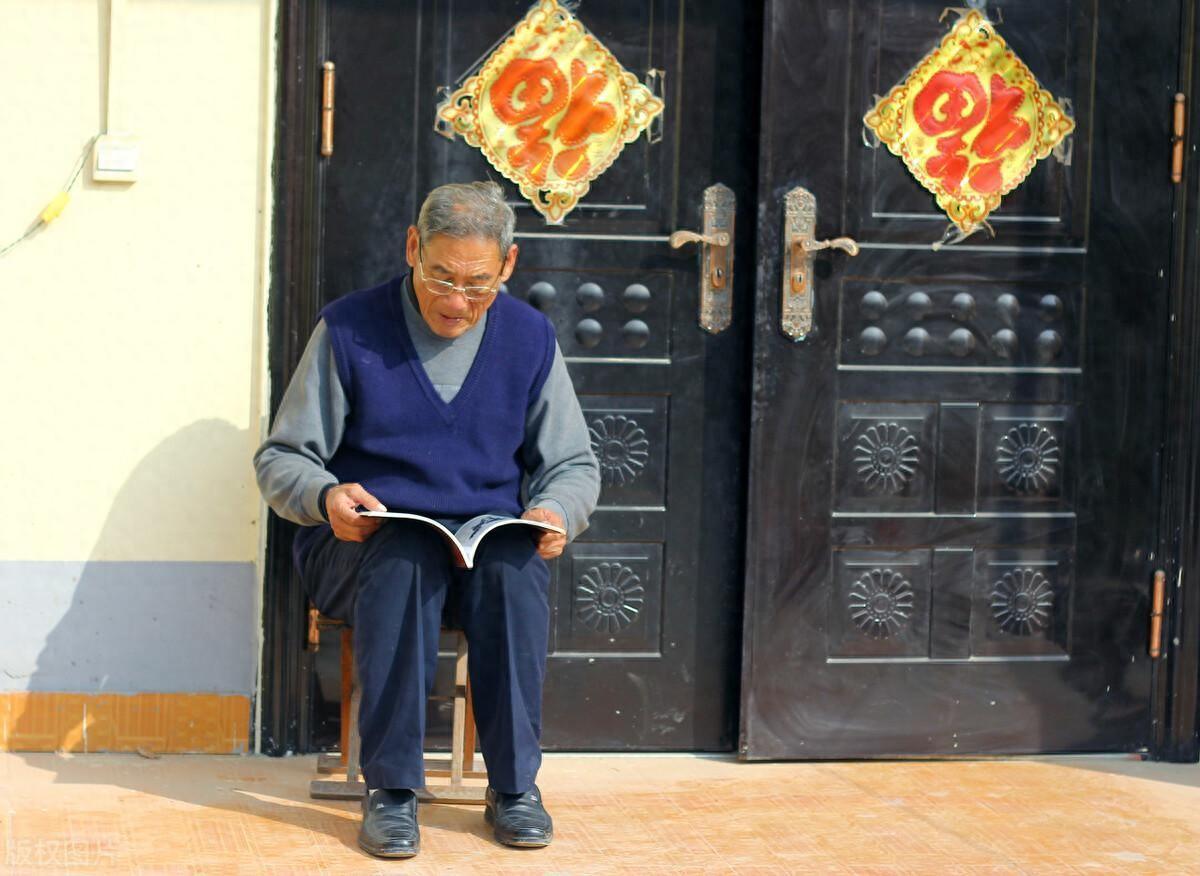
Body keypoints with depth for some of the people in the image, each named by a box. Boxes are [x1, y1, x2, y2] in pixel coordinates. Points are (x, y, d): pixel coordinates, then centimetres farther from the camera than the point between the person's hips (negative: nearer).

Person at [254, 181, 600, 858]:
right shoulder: (349, 330, 0)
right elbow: (279, 459, 3)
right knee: (405, 554, -37)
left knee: (515, 563, -34)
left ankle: (514, 784, -23)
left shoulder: (530, 338, 8)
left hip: (490, 540, 2)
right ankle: (392, 788, -31)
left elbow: (575, 465, 15)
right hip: (359, 546, -1)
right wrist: (326, 496, -20)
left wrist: (555, 512, -9)